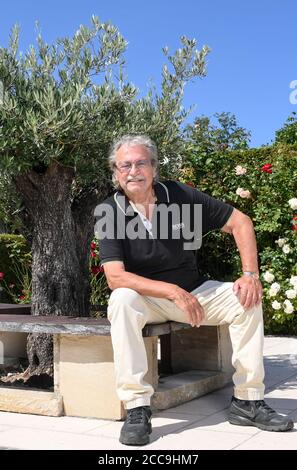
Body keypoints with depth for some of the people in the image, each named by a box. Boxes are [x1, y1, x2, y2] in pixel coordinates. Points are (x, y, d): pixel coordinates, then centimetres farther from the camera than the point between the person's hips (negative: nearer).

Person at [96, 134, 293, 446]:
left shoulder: (180, 196, -8)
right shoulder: (109, 212, -13)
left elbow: (240, 222, -2)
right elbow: (115, 277, -22)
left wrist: (250, 274, -15)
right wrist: (173, 291, -30)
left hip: (193, 291, 3)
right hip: (144, 298, -2)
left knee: (247, 299, -17)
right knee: (122, 300, -34)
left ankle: (247, 401, -9)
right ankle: (137, 408, -30)